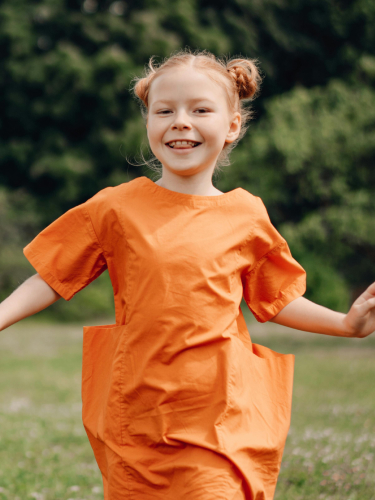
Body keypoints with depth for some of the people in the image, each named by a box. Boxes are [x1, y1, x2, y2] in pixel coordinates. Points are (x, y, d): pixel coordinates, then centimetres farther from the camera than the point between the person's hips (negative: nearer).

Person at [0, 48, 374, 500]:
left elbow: (275, 300, 17)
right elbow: (53, 278, 8)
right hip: (134, 422, 1)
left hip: (220, 422, 0)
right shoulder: (117, 208, 2)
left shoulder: (246, 216, 5)